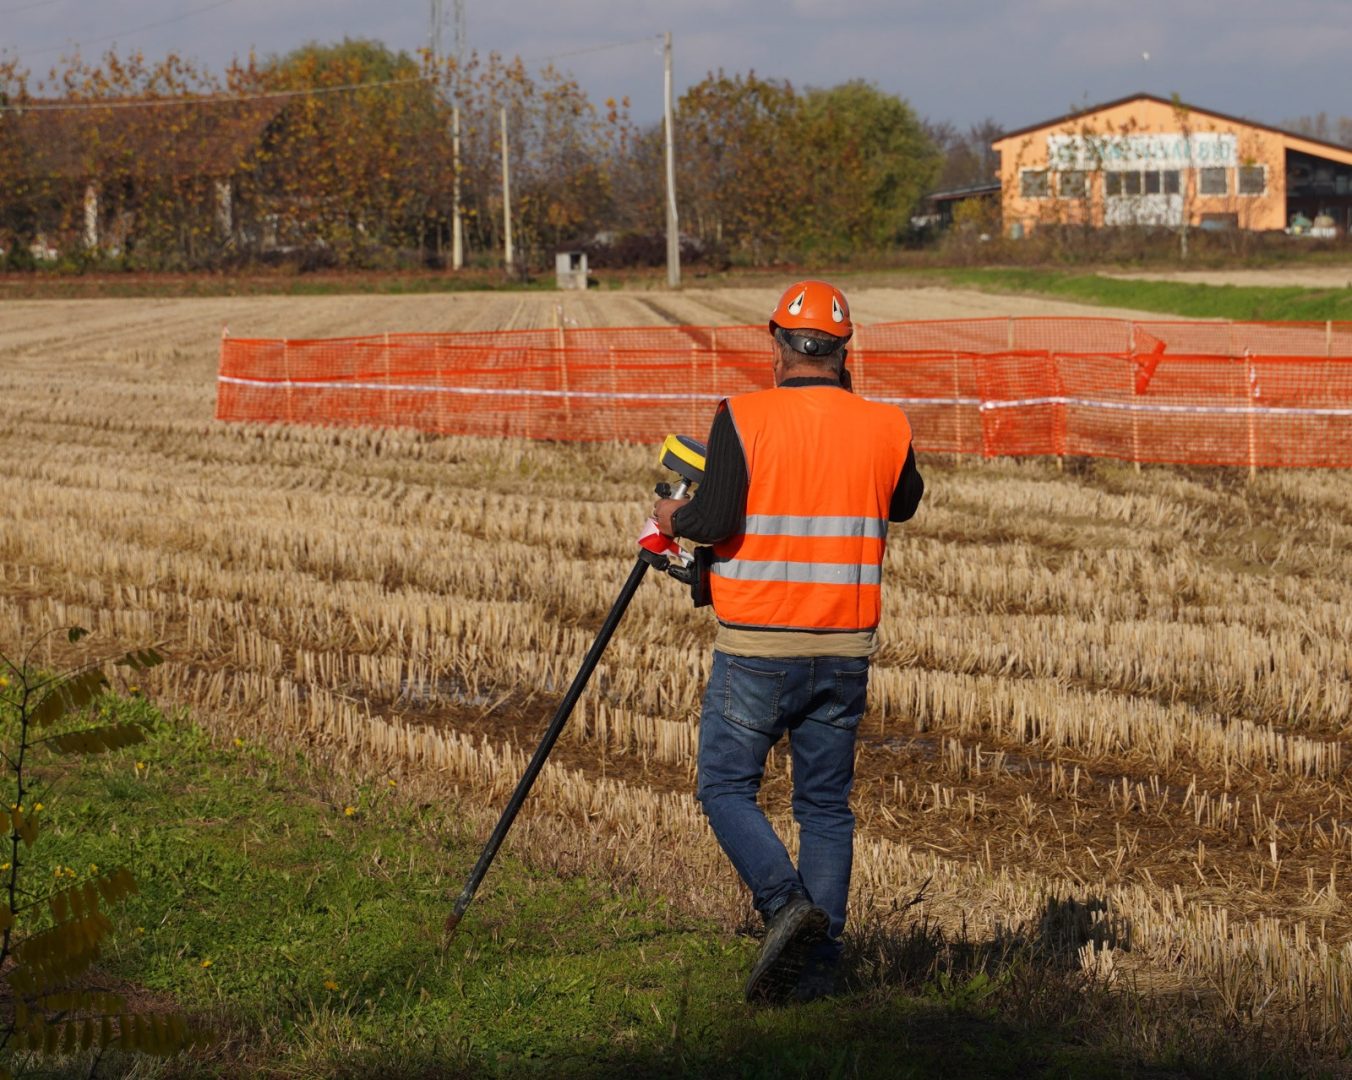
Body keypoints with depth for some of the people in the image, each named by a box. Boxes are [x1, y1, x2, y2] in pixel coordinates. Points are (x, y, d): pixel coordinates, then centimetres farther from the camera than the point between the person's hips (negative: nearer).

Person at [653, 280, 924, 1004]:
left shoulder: (743, 419, -11)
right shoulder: (885, 428, 1)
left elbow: (716, 520, -18)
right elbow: (904, 504, 20)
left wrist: (673, 517, 4)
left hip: (758, 649, -4)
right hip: (846, 649, 4)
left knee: (726, 787, 9)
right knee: (826, 804, 11)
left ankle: (785, 902, -12)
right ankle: (817, 964, 10)